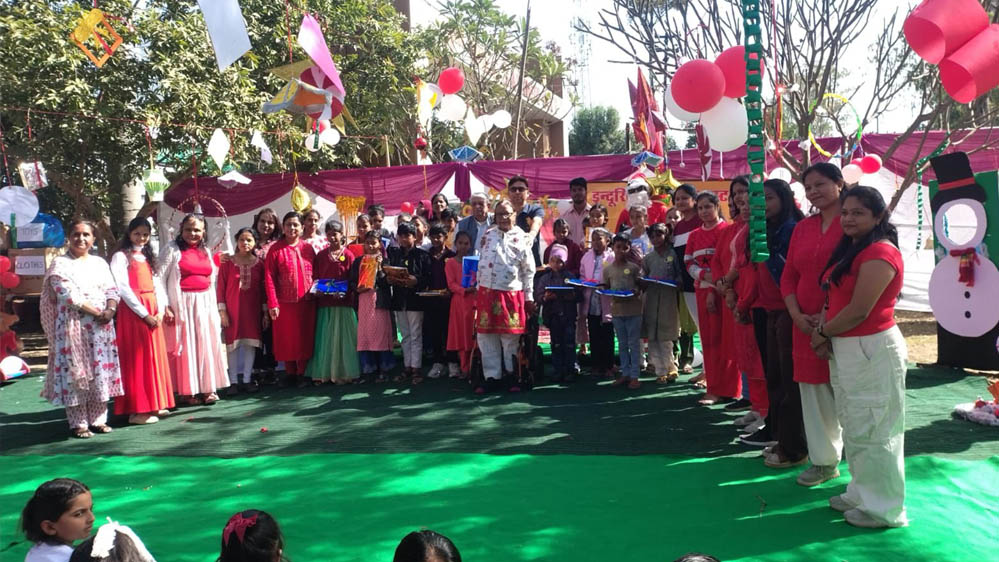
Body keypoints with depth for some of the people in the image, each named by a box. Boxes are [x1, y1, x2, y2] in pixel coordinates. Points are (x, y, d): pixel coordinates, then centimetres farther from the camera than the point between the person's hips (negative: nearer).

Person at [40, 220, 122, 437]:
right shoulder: (60, 264, -1)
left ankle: (98, 419, 15)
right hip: (74, 327, -4)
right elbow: (68, 295, -12)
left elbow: (112, 289, 9)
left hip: (102, 327, 5)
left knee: (101, 372, 6)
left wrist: (110, 309, -11)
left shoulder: (99, 263, 14)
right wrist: (96, 312, -16)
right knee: (75, 373, -2)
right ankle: (78, 423, 5)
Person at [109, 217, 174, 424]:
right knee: (137, 359, -5)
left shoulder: (148, 257, 18)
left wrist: (160, 311, -4)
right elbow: (123, 289, -12)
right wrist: (144, 314, -15)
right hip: (134, 311, -7)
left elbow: (157, 284, 11)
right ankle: (137, 410, -1)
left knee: (155, 357, 9)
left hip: (153, 311, 7)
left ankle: (154, 404, 17)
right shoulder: (121, 257, -3)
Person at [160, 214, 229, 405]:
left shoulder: (205, 251, 14)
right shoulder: (172, 249, -4)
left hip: (205, 304, 5)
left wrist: (216, 307, 13)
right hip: (182, 304, -5)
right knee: (186, 346, 0)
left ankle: (207, 388, 14)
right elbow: (160, 278, -9)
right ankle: (188, 391, 9)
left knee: (207, 345, 6)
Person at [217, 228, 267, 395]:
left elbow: (263, 289, 6)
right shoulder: (227, 262, -3)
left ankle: (247, 379, 13)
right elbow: (221, 287, -3)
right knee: (232, 344, 2)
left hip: (253, 310, 2)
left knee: (251, 343, 4)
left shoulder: (259, 263, 3)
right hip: (233, 309, -2)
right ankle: (233, 381, 9)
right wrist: (222, 310, -8)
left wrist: (265, 311, 5)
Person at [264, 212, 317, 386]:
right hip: (285, 302, -2)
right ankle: (290, 373, 19)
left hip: (306, 301, 2)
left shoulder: (308, 248, 5)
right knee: (286, 339, 6)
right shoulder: (275, 249, -3)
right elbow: (269, 278, -6)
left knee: (305, 338, 6)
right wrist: (272, 304, -11)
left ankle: (302, 373, 17)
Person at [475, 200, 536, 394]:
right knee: (486, 336, 5)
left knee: (510, 338, 4)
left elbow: (529, 271, 0)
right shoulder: (487, 235, 9)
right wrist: (477, 289, 11)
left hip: (512, 294, -4)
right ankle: (492, 376, 14)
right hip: (486, 292, 4)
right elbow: (479, 262, 15)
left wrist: (529, 298, 0)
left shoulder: (522, 239, -2)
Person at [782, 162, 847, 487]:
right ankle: (824, 461, 26)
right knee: (814, 395, 12)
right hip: (806, 325, 6)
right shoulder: (802, 228, 12)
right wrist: (797, 316, -3)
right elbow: (788, 277, 12)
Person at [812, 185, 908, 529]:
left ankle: (884, 508, 15)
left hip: (871, 350, -10)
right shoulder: (850, 250, 13)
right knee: (854, 427, 19)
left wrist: (823, 332, -7)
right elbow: (836, 299, 13)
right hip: (845, 349, 10)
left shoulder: (880, 252, -17)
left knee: (873, 431, 1)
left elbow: (859, 311, -20)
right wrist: (824, 334, -4)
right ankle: (862, 493, 33)